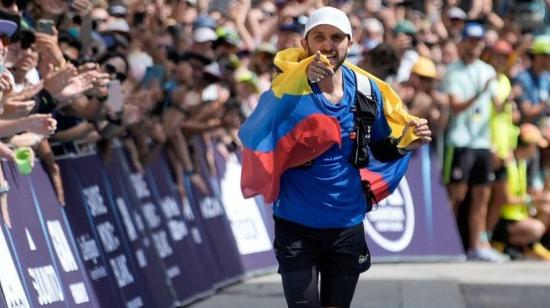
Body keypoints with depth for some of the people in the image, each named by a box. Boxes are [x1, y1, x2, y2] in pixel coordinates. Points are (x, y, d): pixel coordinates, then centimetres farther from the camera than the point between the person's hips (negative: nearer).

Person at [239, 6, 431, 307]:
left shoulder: (366, 89, -2)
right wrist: (298, 84, -41)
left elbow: (379, 148, 12)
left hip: (347, 225, 3)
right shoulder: (288, 88, -12)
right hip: (297, 225, -3)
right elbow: (250, 136, -30)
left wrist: (404, 144, -12)